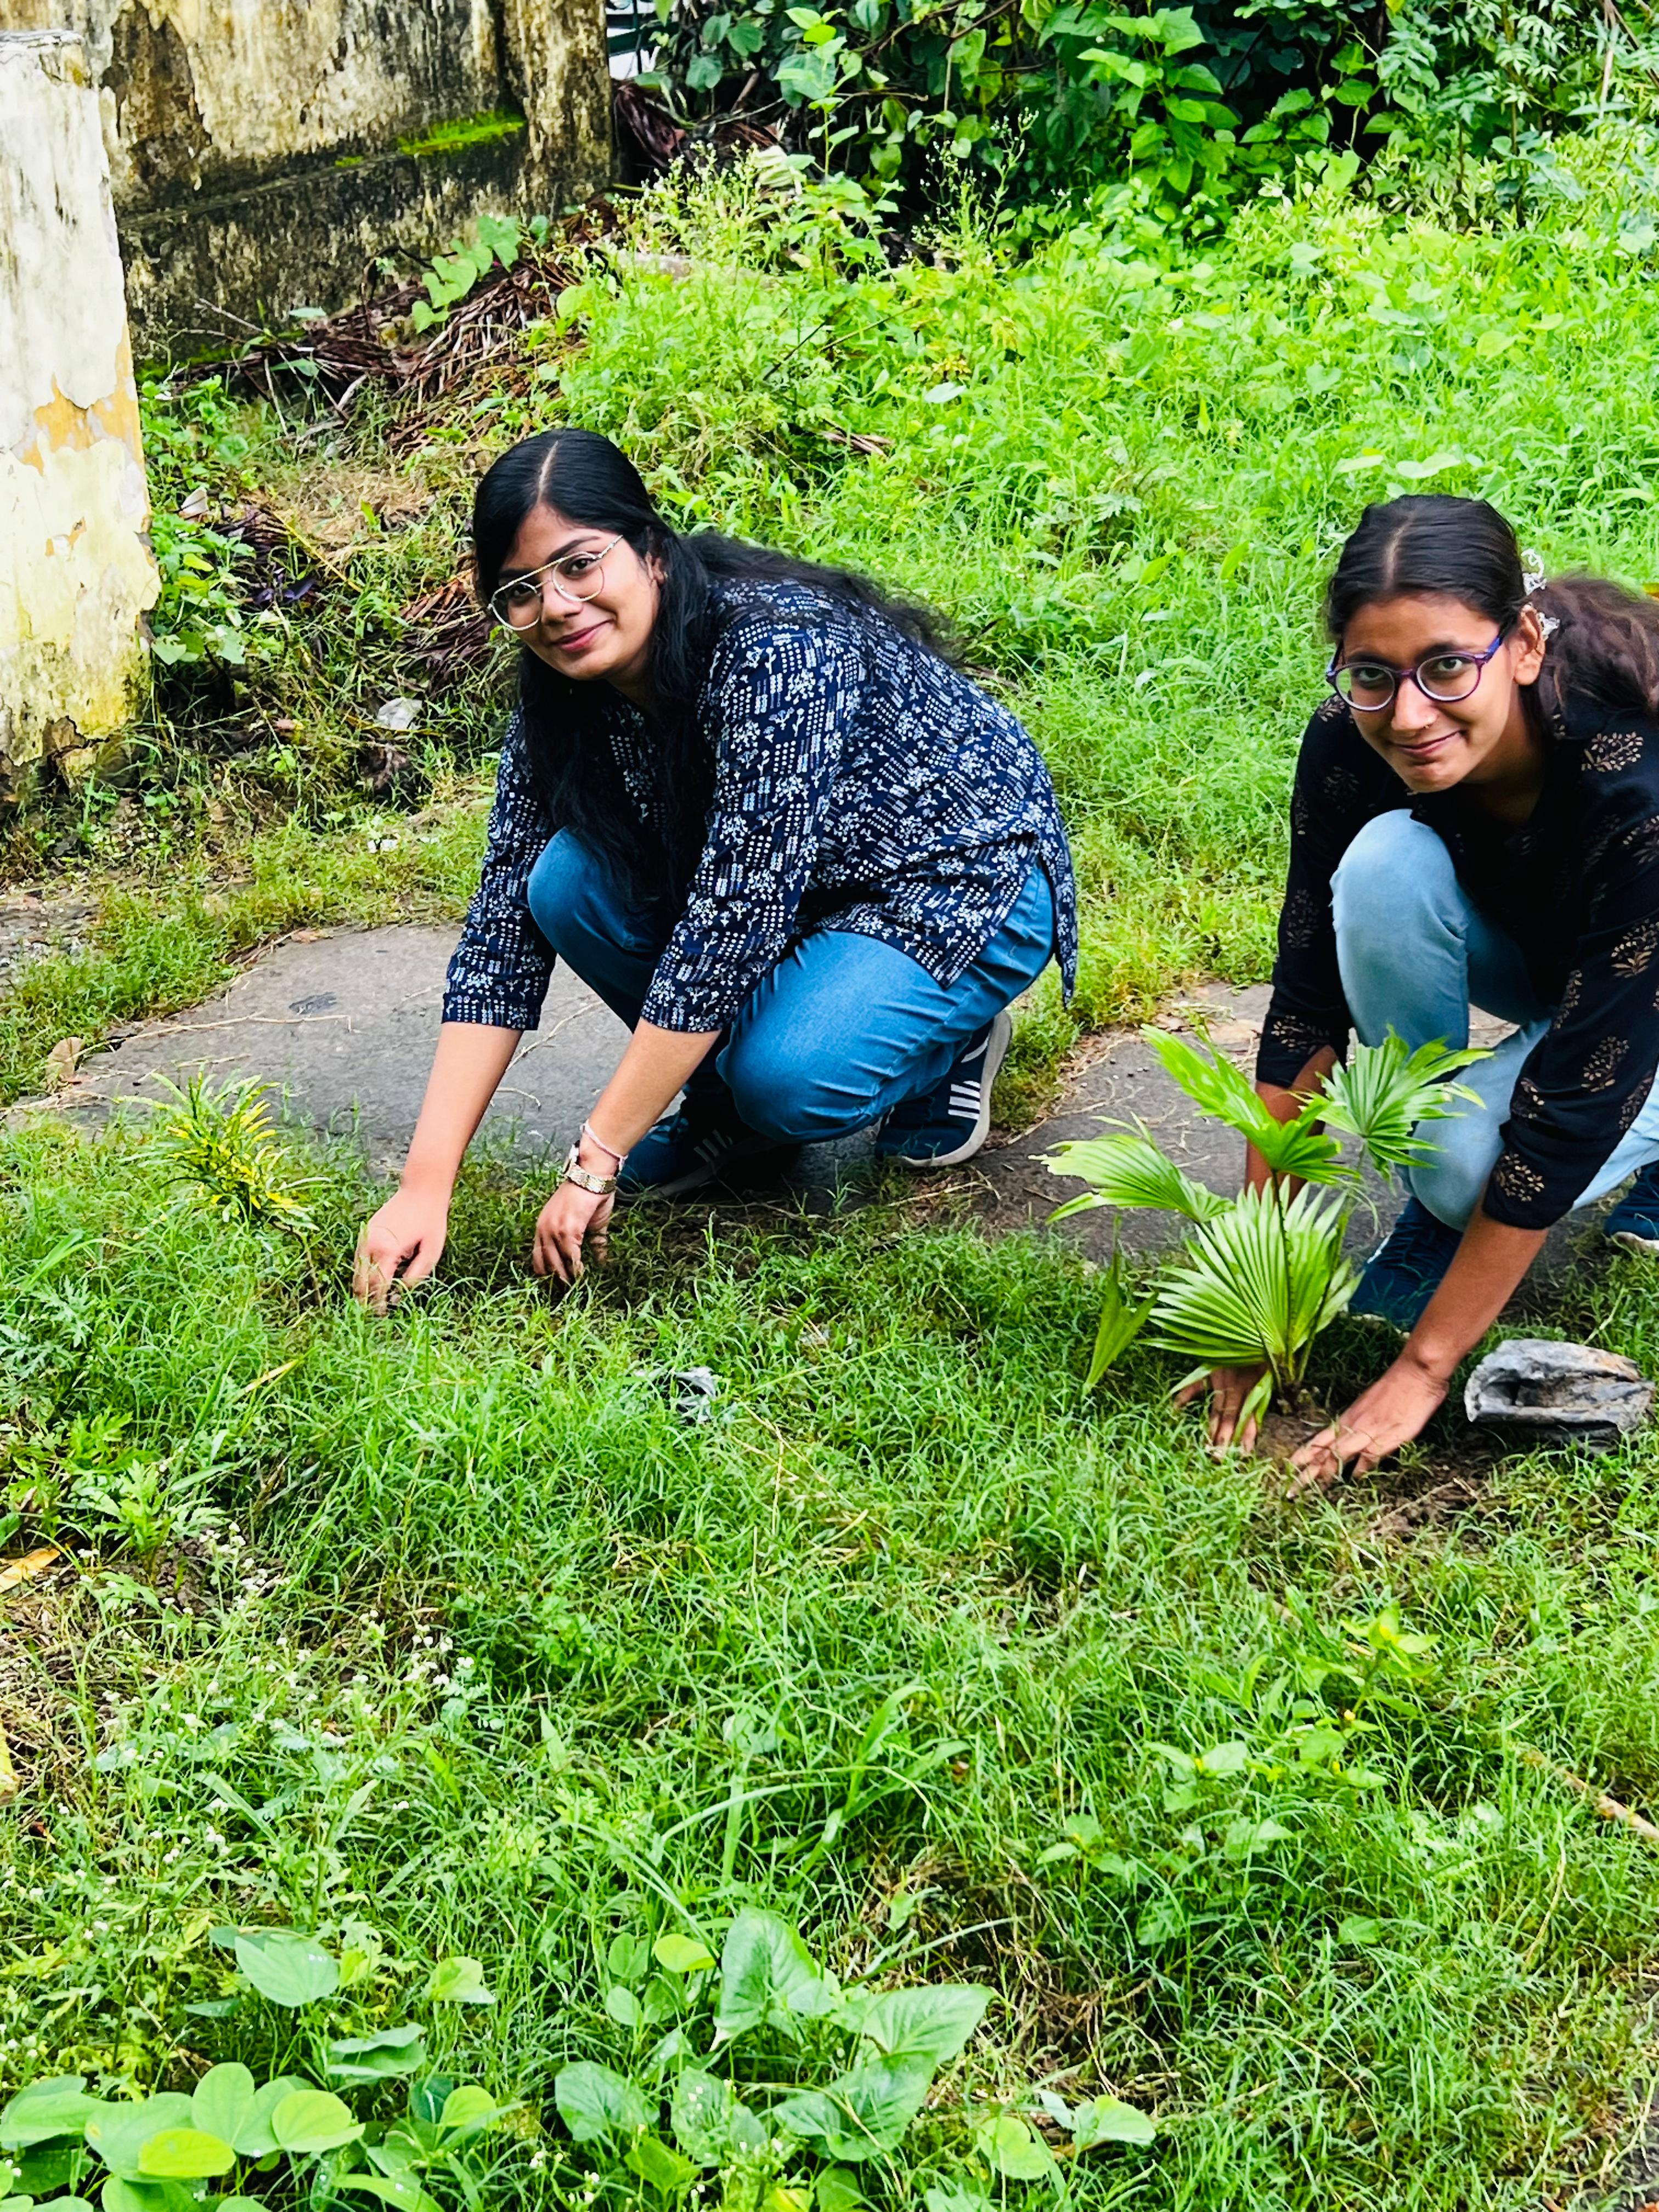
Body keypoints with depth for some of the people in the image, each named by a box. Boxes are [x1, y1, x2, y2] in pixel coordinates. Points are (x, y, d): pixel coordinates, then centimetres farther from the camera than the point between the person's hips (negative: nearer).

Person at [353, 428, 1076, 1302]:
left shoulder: (780, 655, -33)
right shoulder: (561, 701, -12)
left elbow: (729, 927, -35)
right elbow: (504, 934, -12)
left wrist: (593, 1166, -31)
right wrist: (424, 1187, -20)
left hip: (964, 884, -6)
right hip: (800, 891, 7)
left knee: (789, 1078, -32)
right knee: (568, 883, -19)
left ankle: (947, 1045, 1)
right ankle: (726, 1103, 3)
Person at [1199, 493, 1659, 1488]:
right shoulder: (1352, 744, -26)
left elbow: (1570, 1100, -36)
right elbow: (1307, 1006, -21)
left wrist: (1424, 1367, -33)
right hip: (1526, 952, 5)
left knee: (1471, 1156, -33)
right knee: (1386, 866, -30)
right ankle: (1441, 1212, -9)